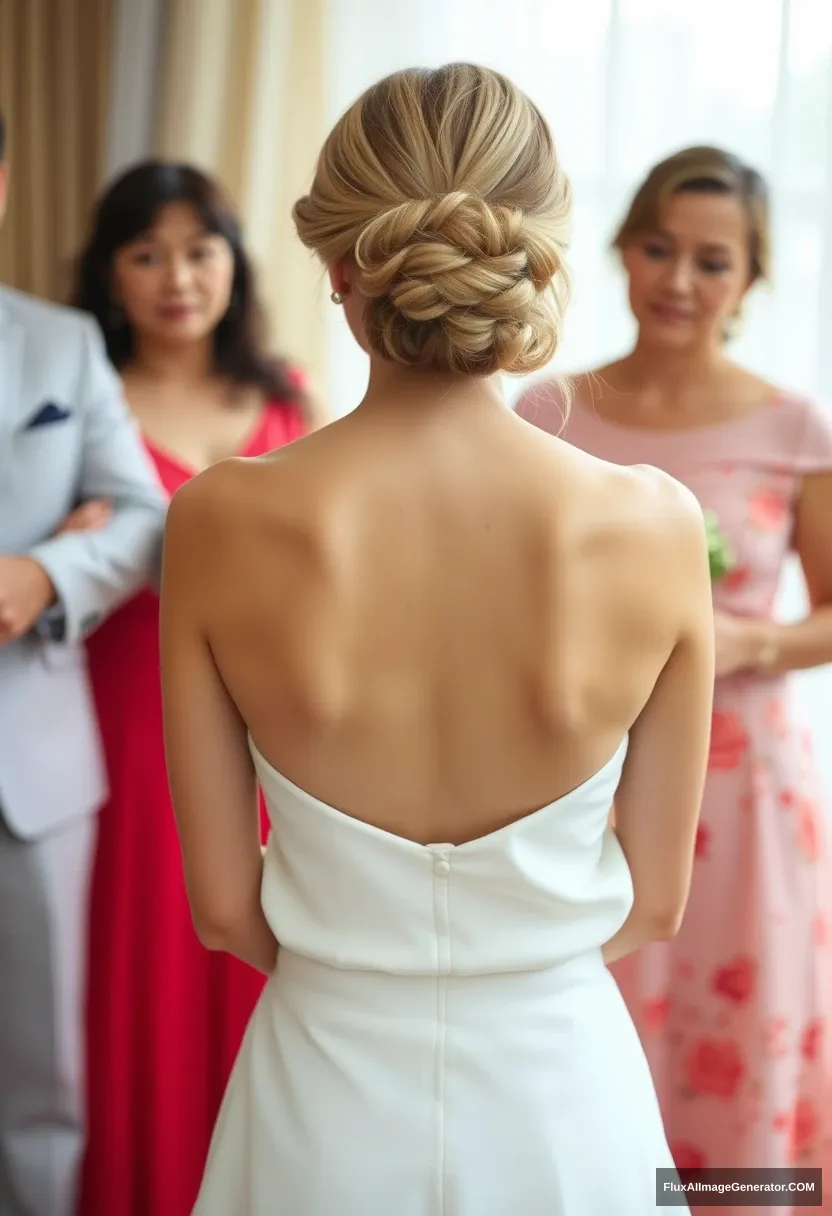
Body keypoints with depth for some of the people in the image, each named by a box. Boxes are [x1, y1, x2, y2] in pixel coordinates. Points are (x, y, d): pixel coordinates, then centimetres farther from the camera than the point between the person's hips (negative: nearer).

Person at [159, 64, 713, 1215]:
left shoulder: (219, 524, -19)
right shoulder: (656, 527, -18)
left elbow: (222, 905, -9)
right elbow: (656, 901, -6)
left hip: (328, 1096, 0)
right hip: (562, 1092, 1)